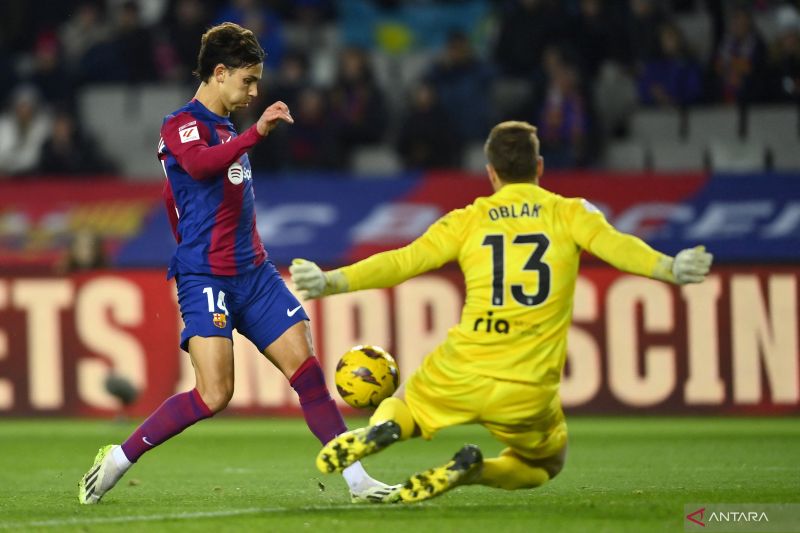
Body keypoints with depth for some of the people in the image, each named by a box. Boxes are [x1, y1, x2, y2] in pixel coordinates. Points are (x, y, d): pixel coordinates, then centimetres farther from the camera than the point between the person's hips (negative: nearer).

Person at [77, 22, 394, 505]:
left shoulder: (225, 130, 19)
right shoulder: (182, 125, -7)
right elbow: (198, 164, -32)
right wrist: (257, 133, -41)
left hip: (254, 273, 8)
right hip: (206, 280, -8)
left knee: (307, 369, -3)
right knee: (214, 396, -17)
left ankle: (357, 478, -2)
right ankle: (119, 459, -2)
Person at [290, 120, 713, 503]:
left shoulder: (468, 221, 7)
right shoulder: (568, 214, 5)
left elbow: (402, 261, -2)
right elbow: (614, 245, -14)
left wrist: (330, 282, -3)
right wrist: (669, 268, -23)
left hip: (461, 376, 1)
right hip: (530, 393, -1)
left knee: (402, 405, 31)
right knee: (547, 465, 28)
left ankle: (383, 428, -10)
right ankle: (472, 471, -6)